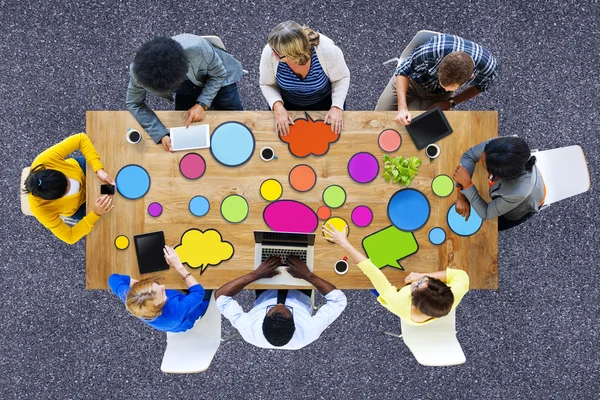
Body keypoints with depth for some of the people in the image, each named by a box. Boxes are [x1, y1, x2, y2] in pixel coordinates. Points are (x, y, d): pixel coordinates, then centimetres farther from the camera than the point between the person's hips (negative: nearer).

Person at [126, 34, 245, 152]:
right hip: (186, 90, 2)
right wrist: (162, 135, -28)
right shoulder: (139, 71, -35)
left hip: (219, 80, -1)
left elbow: (219, 74, -23)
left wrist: (202, 104, -33)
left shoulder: (196, 47, -43)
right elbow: (134, 104, -17)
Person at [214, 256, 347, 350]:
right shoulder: (309, 332, -46)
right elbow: (339, 300, -34)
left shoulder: (249, 330, -46)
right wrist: (308, 276, -36)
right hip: (300, 298, 0)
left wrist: (255, 274, -38)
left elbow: (220, 295, -34)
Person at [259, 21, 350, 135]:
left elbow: (341, 78, -15)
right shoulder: (270, 52, -31)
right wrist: (277, 106, -30)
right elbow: (267, 84, -13)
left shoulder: (327, 50, -35)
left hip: (324, 101, -1)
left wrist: (337, 107, -27)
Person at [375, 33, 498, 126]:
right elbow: (403, 72, -25)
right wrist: (402, 108, -36)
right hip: (411, 80, -1)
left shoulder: (489, 68, -34)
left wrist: (451, 102, -17)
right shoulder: (429, 51, -43)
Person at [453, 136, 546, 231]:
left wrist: (466, 183, -42)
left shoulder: (518, 193, -49)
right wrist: (461, 195, -33)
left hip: (522, 208, -3)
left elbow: (486, 214, -31)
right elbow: (469, 155, -25)